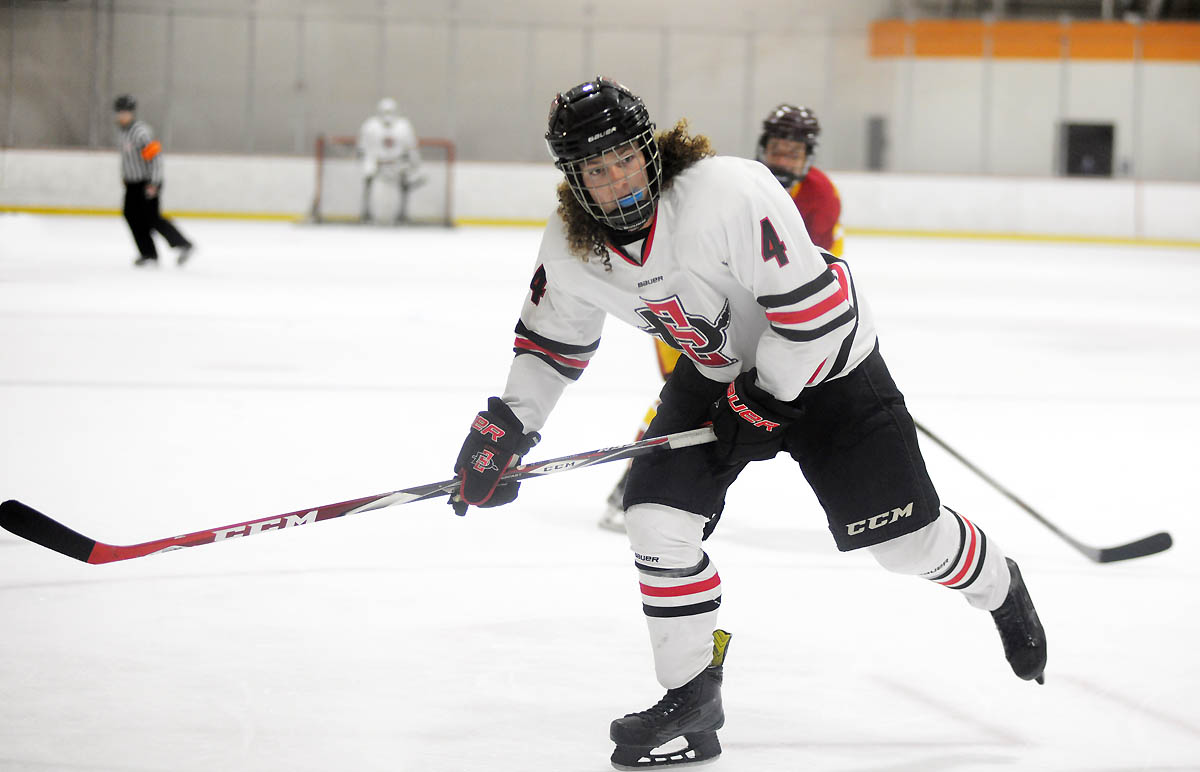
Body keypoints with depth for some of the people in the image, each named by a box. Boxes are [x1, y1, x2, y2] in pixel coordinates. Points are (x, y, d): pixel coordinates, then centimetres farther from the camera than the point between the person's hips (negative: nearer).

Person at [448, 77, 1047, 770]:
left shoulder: (729, 193, -34)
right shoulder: (569, 248, -13)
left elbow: (811, 303, -31)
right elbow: (552, 340, 5)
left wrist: (762, 400, -24)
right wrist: (505, 427, -3)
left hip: (822, 360, -5)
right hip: (714, 369, 5)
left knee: (906, 536, -1)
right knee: (659, 516, -12)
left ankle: (1000, 589, 33)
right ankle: (692, 696, 3)